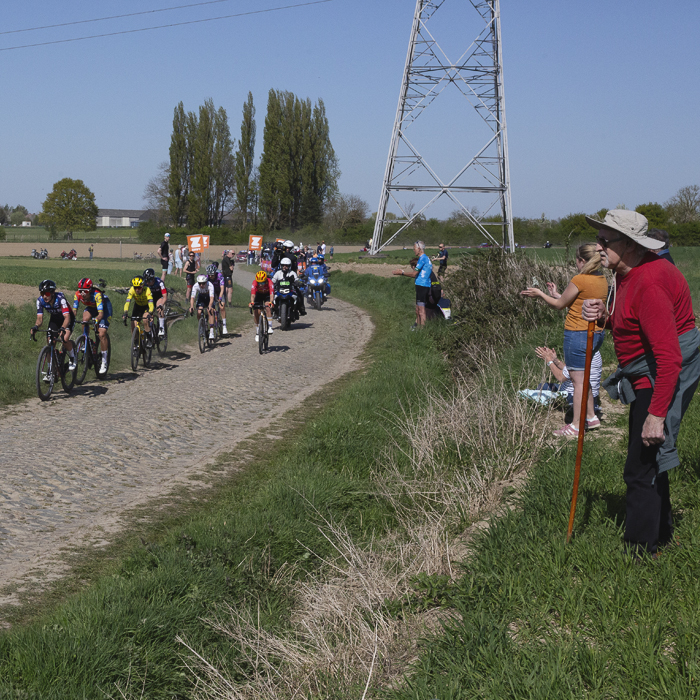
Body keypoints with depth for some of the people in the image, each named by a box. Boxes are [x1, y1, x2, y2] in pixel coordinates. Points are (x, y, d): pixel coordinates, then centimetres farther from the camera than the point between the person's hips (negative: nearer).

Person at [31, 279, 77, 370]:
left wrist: (62, 329, -60)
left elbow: (67, 317, -42)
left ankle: (72, 358, 2)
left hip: (67, 318, -4)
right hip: (54, 319, 4)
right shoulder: (40, 301, -23)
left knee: (65, 339, -27)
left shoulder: (60, 298, -35)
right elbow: (39, 318, -22)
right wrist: (35, 327, -44)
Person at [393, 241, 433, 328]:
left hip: (422, 285, -10)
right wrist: (402, 272, 21)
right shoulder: (426, 258, 18)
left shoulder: (422, 258, -13)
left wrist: (401, 273, -3)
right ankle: (418, 326, 22)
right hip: (423, 285, 10)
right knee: (418, 309, 16)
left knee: (421, 310, -8)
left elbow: (414, 274, -14)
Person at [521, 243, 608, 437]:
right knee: (583, 377, 22)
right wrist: (557, 294, 23)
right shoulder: (602, 281, 7)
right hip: (597, 333, 9)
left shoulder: (579, 280, -18)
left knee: (578, 380, -2)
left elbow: (559, 304, -6)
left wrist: (539, 293, 7)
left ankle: (575, 426, 3)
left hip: (578, 333, -9)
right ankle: (590, 416, 30)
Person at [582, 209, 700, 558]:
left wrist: (656, 414, -30)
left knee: (641, 468, -6)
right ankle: (661, 536, 39)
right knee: (647, 461, 22)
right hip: (647, 377, 11)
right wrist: (604, 315, -1)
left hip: (665, 380, -11)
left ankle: (640, 553, 5)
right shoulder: (627, 274, 7)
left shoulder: (648, 283, -26)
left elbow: (669, 357, -30)